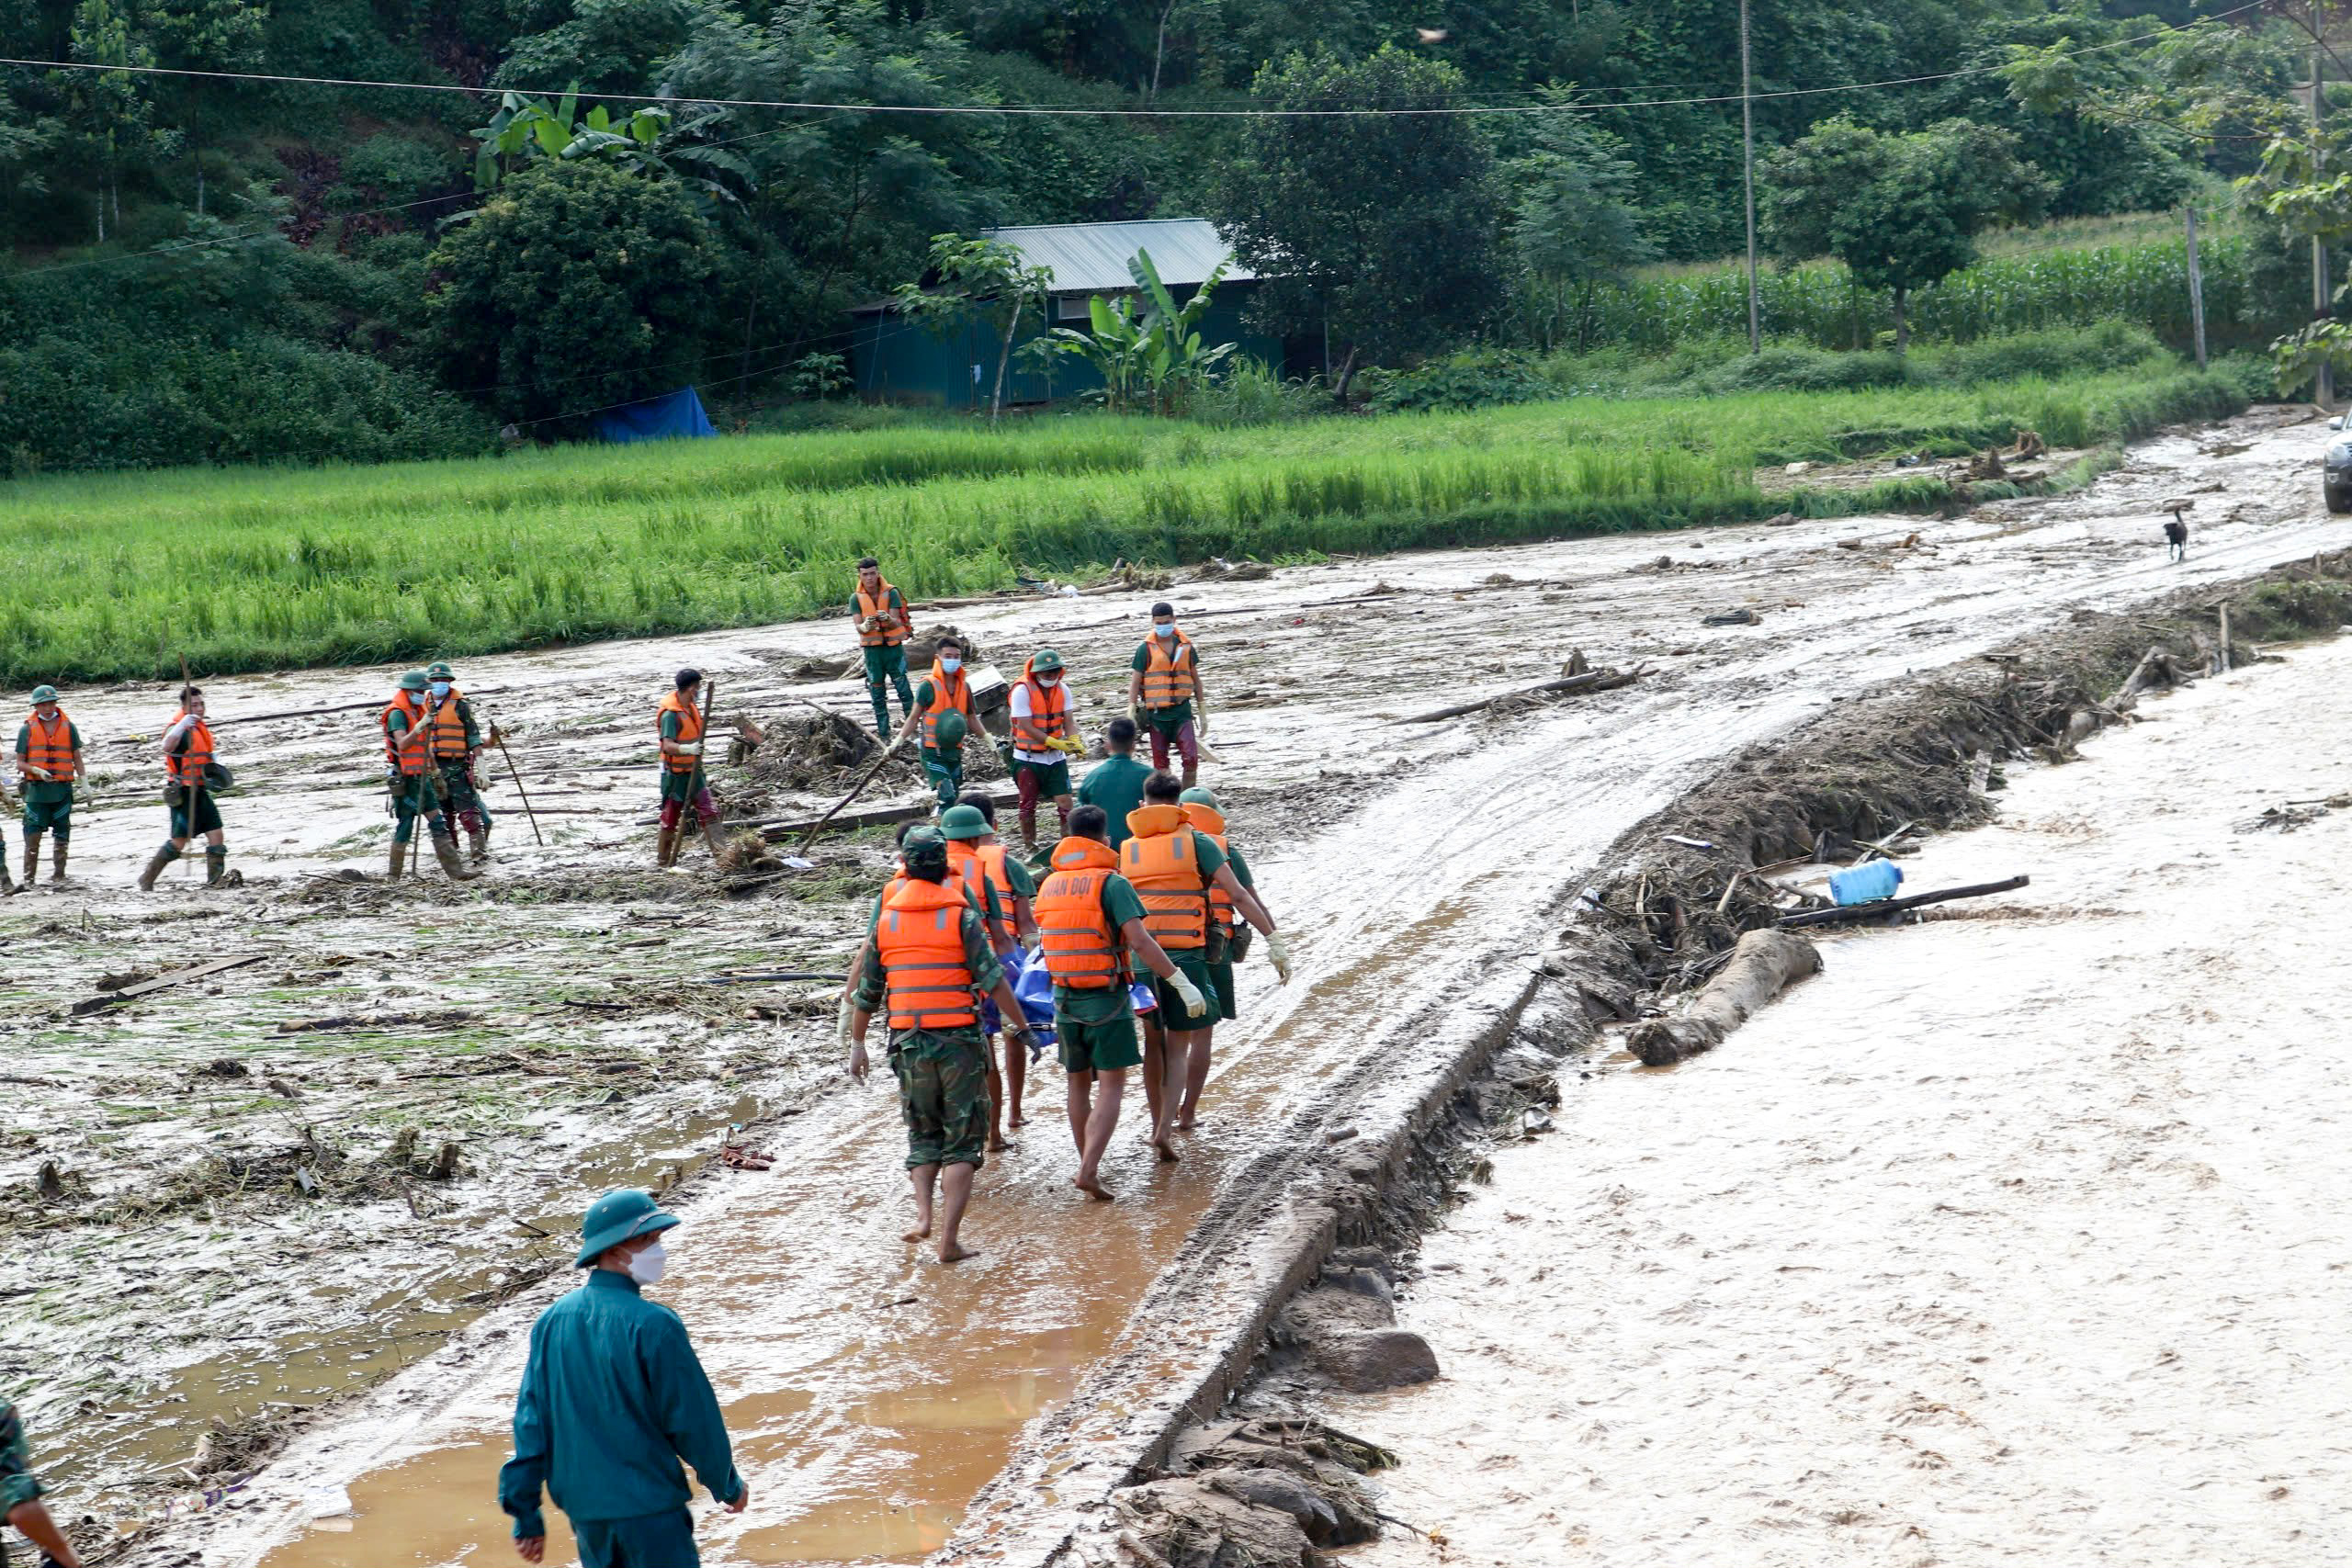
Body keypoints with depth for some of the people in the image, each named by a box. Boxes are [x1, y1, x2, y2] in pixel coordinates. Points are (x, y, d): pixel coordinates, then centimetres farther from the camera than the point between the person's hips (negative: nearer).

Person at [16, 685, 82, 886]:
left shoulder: (68, 727, 9)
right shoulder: (28, 729, 4)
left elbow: (77, 758, 13)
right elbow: (20, 763, 3)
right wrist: (38, 771, -14)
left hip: (62, 789, 2)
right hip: (36, 789, -2)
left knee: (61, 835, 4)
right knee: (33, 834, -5)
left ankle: (58, 875, 11)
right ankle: (29, 879, -1)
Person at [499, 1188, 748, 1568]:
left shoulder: (551, 1321, 3)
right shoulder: (651, 1324, -17)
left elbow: (530, 1418, 5)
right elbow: (693, 1418, -11)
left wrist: (526, 1515, 10)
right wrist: (728, 1486, 5)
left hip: (583, 1508, 7)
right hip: (648, 1508, -7)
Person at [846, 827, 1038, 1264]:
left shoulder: (886, 920, 6)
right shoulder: (962, 917, -5)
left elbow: (867, 991, 10)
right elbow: (993, 980, -11)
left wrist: (857, 1043, 20)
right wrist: (1022, 1028, -5)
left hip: (909, 1042, 3)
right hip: (960, 1039, -3)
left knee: (923, 1134, 19)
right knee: (962, 1141, 4)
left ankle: (923, 1212, -3)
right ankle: (950, 1238, -4)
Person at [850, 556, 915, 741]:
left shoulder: (891, 593, -7)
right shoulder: (856, 598, -3)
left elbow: (896, 623, -14)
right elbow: (859, 627, -12)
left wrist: (887, 619, -38)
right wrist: (865, 626, -36)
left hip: (893, 646, -2)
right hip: (872, 648, 2)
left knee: (903, 688, -4)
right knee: (877, 694, 5)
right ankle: (884, 734, 11)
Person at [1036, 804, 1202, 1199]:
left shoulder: (1050, 884, 8)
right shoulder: (1112, 883, -11)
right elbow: (1140, 942, -20)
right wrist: (1182, 982, -18)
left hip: (1065, 998, 6)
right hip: (1106, 998, -6)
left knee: (1079, 1083, 16)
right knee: (1111, 1085, -3)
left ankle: (1087, 1166, 23)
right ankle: (1089, 1171, -16)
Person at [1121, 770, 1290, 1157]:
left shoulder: (1126, 849, 7)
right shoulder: (1196, 842, -1)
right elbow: (1238, 896, -5)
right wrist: (1274, 940, -4)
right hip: (1185, 955, -2)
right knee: (1178, 1046, 4)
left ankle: (1159, 1124, 23)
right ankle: (1166, 1129, -8)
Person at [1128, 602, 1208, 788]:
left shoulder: (1186, 647, 7)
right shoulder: (1146, 649, -1)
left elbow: (1196, 680, 15)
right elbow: (1135, 683, 0)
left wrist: (1203, 714, 15)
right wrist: (1131, 716, -8)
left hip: (1182, 712, 1)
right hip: (1156, 713, -1)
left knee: (1191, 759, -11)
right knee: (1160, 765, 3)